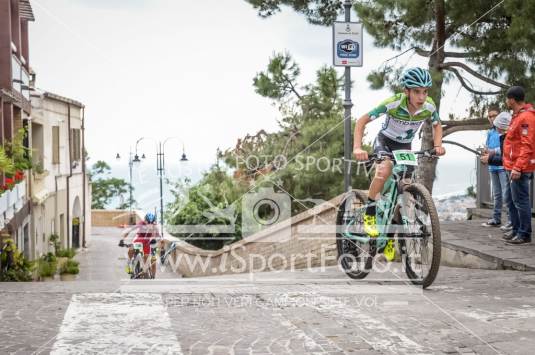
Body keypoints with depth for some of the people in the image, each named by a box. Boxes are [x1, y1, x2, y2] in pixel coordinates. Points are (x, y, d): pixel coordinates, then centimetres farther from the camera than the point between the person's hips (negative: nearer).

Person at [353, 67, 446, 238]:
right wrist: (357, 148, -40)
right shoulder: (393, 103, -32)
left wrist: (438, 145, -16)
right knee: (384, 170, -33)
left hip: (404, 146, 4)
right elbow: (361, 121, -26)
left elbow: (437, 125, 3)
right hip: (384, 141, -4)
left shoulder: (429, 106, -21)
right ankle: (369, 216, -20)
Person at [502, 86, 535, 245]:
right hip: (513, 167, 10)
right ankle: (516, 230, 24)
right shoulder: (518, 115, 16)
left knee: (520, 201, -5)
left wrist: (518, 167, -26)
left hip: (519, 169, -10)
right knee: (511, 201, 15)